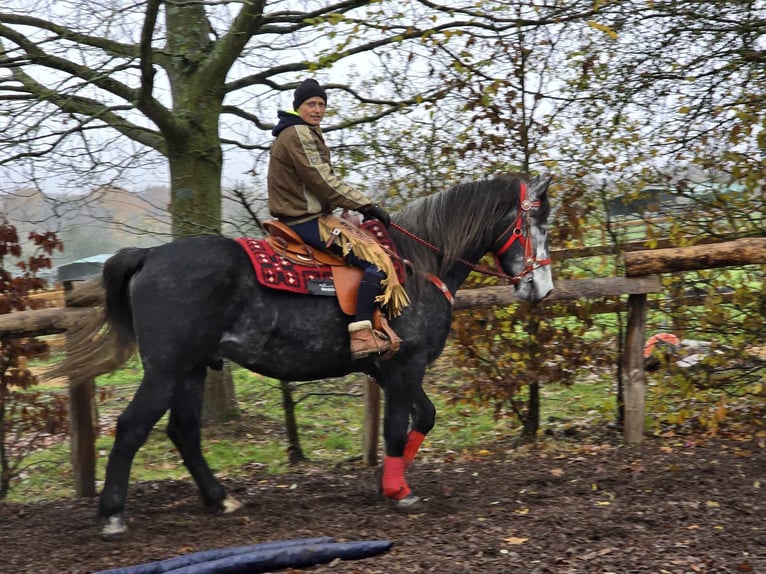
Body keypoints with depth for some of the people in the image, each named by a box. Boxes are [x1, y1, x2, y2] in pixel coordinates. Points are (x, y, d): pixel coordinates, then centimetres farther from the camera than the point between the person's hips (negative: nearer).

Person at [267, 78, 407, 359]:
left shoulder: (298, 133, 21)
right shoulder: (299, 134, -11)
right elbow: (324, 183, -18)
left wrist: (361, 205, 16)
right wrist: (367, 205, -15)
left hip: (300, 217, 11)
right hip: (307, 220, -11)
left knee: (370, 252, 21)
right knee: (376, 261, -20)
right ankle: (361, 335, -27)